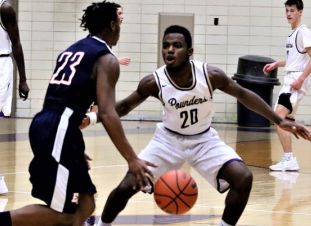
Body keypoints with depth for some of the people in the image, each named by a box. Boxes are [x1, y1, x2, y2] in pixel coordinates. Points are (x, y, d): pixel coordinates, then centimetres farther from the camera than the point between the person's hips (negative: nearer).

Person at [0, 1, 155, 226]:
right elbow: (107, 114, -14)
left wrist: (74, 148, 32)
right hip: (59, 131, -9)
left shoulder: (72, 50, 23)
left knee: (85, 204, 13)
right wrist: (132, 159, -15)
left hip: (44, 124, 9)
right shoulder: (106, 59, -3)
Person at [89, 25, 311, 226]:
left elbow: (243, 94, -7)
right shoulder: (154, 82, -23)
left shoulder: (210, 75, -23)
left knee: (244, 179, -19)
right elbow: (125, 105, -6)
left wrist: (280, 121, -7)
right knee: (127, 186, -11)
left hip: (204, 140, 1)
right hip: (169, 139, -1)